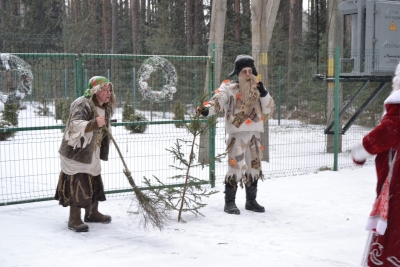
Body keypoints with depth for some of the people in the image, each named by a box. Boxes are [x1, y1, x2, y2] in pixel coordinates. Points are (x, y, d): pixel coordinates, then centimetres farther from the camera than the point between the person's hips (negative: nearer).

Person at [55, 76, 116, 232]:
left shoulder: (106, 108, 9)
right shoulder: (82, 104, -18)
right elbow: (75, 126, -34)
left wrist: (102, 153, 22)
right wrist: (94, 123, -48)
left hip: (92, 155, 9)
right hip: (76, 153, -9)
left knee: (95, 183, 14)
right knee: (77, 185, -8)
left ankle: (92, 213, 31)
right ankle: (74, 220, 0)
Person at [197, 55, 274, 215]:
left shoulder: (257, 88, 13)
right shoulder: (228, 87, -2)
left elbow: (268, 109, 9)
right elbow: (218, 101, -18)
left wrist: (263, 93, -7)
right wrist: (207, 109, -38)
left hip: (255, 133, 6)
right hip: (237, 132, -6)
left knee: (254, 167, 13)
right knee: (235, 167, -9)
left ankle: (251, 201, 26)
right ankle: (229, 202, 1)